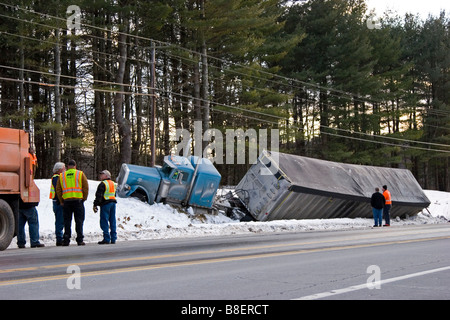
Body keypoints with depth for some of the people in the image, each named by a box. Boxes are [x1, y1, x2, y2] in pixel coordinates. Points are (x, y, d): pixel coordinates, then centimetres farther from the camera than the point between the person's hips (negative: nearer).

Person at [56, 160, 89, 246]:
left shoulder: (62, 176, 10)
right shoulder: (80, 174, 4)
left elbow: (58, 189, 8)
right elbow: (86, 187, -1)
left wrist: (61, 201, 12)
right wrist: (84, 198, 8)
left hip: (66, 201, 2)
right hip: (78, 200, -2)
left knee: (67, 220, 7)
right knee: (79, 220, 2)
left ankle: (66, 240, 3)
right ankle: (80, 240, -1)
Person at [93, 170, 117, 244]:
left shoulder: (103, 184, -9)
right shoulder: (113, 183, 16)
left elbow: (99, 196, -13)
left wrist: (95, 205, -11)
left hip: (105, 204, -8)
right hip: (113, 202, 8)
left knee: (104, 221, -6)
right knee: (112, 221, 10)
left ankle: (106, 239, -12)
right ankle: (113, 238, 10)